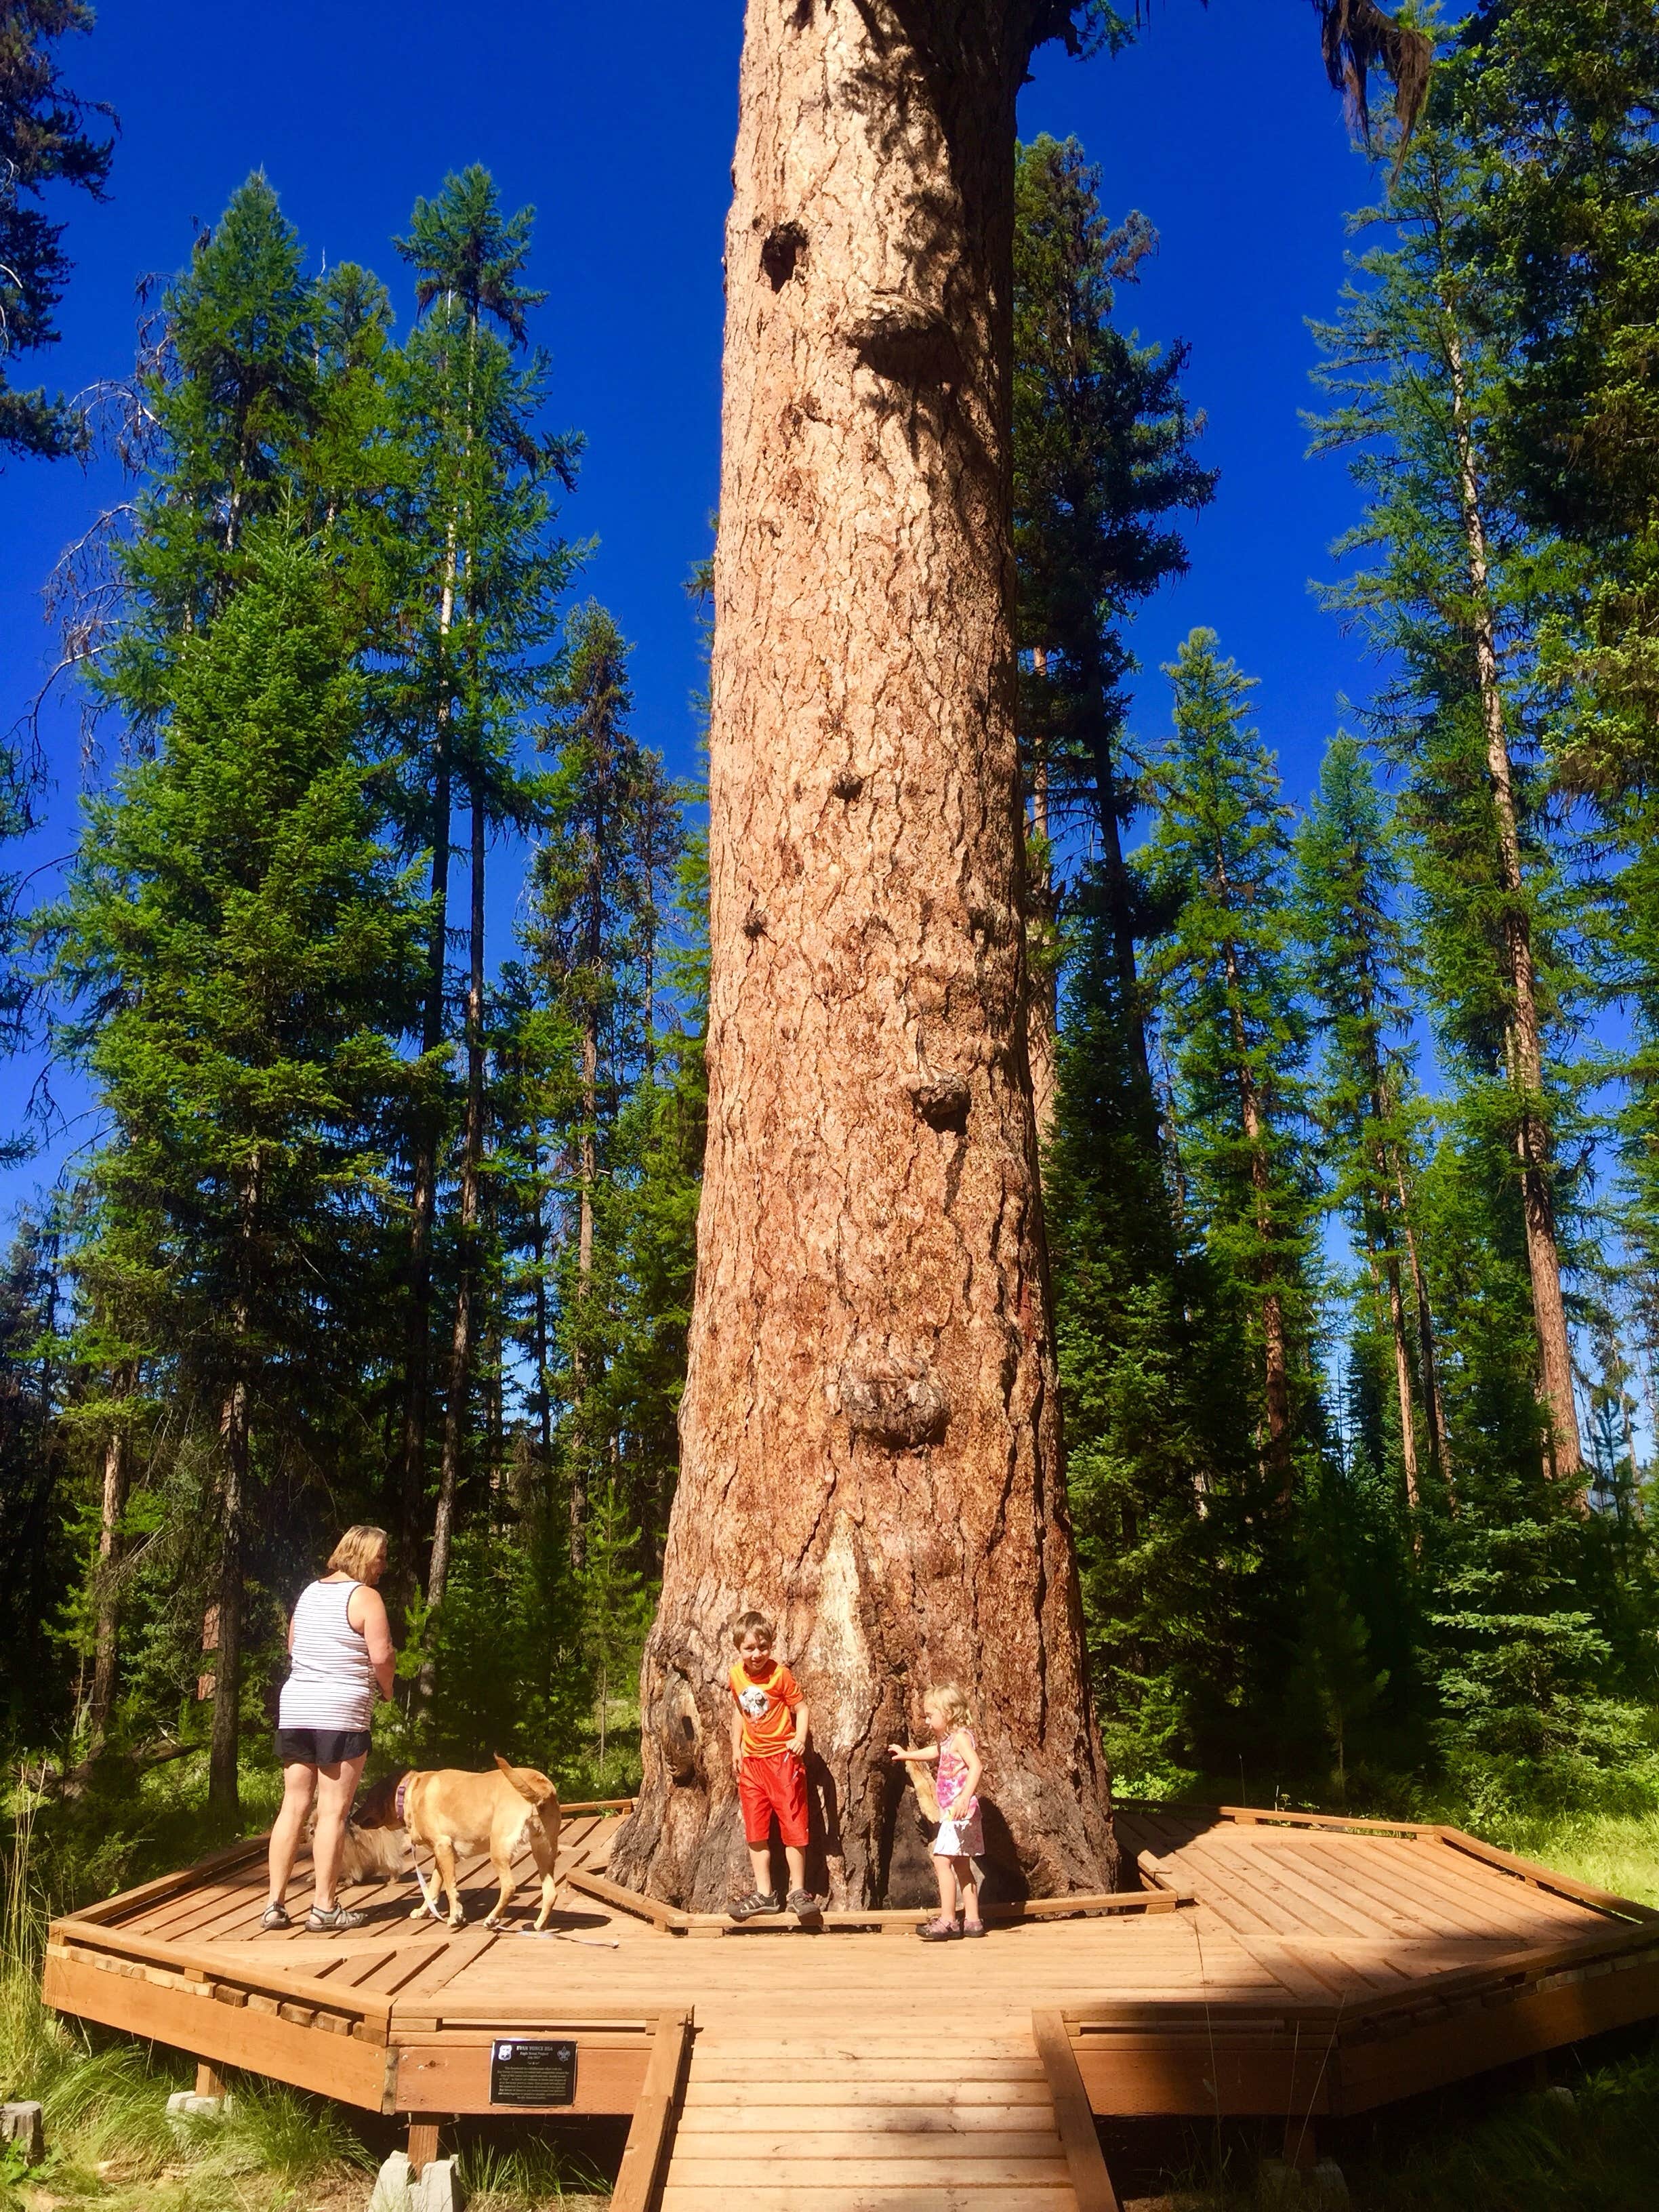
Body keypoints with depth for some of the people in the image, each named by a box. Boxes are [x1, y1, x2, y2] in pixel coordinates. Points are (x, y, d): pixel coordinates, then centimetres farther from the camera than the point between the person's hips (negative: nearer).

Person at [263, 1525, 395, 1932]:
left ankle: (275, 1904, 12)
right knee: (333, 1811, -1)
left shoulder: (309, 1592, 14)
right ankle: (324, 1909, 3)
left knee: (293, 1806, 10)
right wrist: (387, 1688, 3)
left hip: (294, 1708, 7)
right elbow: (381, 1655, -15)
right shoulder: (365, 1597, -8)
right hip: (341, 1714, -7)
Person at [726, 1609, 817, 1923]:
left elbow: (801, 1708, -11)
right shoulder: (735, 1675, 0)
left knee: (793, 1825, -1)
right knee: (755, 1830, 9)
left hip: (783, 1757, -5)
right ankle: (764, 1894, 19)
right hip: (752, 1759, 5)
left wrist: (801, 1738, -27)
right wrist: (736, 1748, 15)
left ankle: (798, 1892, 11)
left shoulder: (780, 1674, -15)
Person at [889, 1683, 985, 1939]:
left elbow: (976, 1766, -28)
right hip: (951, 1811, 10)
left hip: (960, 1810, -10)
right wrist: (907, 1754, 45)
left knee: (942, 1860, -13)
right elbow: (933, 1751, 38)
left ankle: (948, 1920, -12)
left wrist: (965, 1798, -38)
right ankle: (972, 1920, 19)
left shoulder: (961, 1736, -14)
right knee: (961, 1865, 14)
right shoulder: (947, 1740, 16)